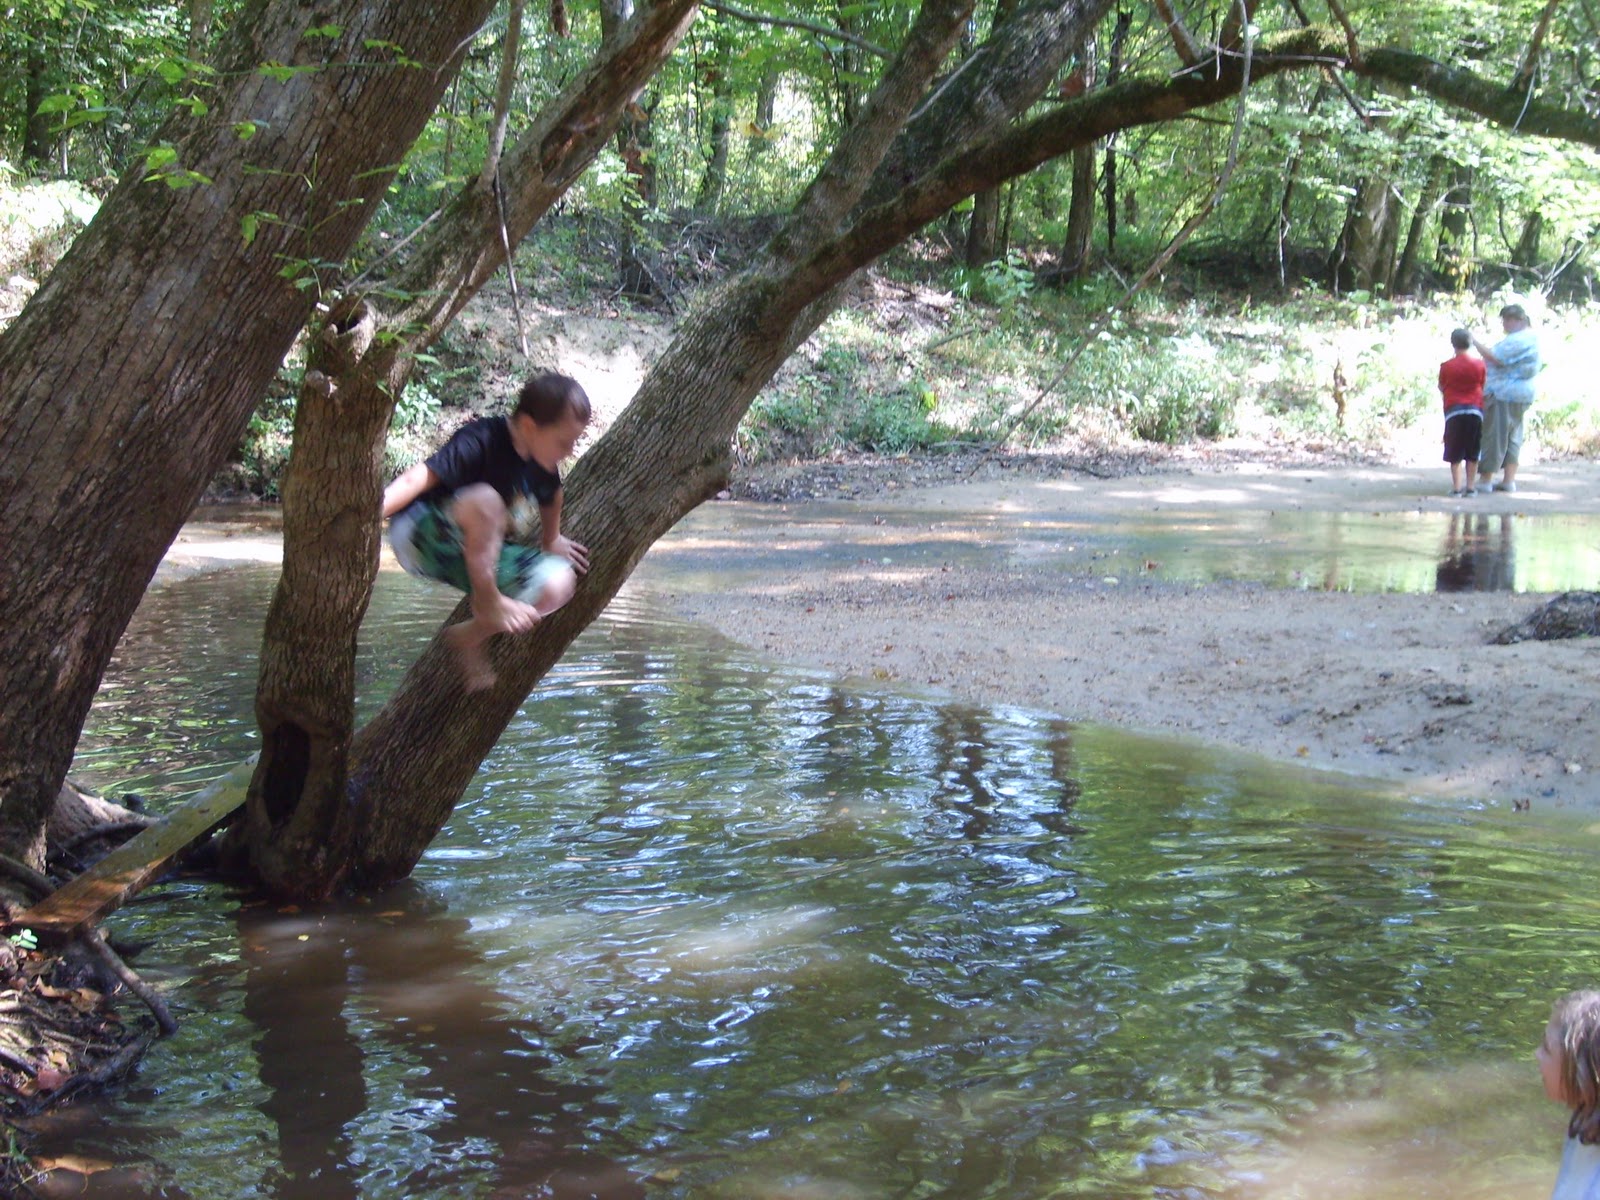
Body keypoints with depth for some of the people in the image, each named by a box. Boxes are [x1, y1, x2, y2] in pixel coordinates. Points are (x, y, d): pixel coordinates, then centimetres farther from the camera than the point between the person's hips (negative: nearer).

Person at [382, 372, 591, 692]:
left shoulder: (541, 464, -2)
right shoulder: (482, 441, -24)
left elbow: (550, 495, 22)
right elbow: (416, 480, -32)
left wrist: (551, 541, 30)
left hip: (477, 553, 8)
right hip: (419, 537, -8)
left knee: (558, 582, -15)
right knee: (485, 499, -39)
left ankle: (472, 633, -2)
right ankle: (488, 603, -23)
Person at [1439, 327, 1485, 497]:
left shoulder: (1446, 366, -4)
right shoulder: (1479, 364, 0)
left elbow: (1441, 388, 7)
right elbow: (1482, 386, 10)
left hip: (1453, 411, -1)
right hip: (1475, 410, 1)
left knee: (1455, 454, 4)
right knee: (1472, 453, 8)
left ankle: (1456, 487, 1)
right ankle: (1471, 486, 8)